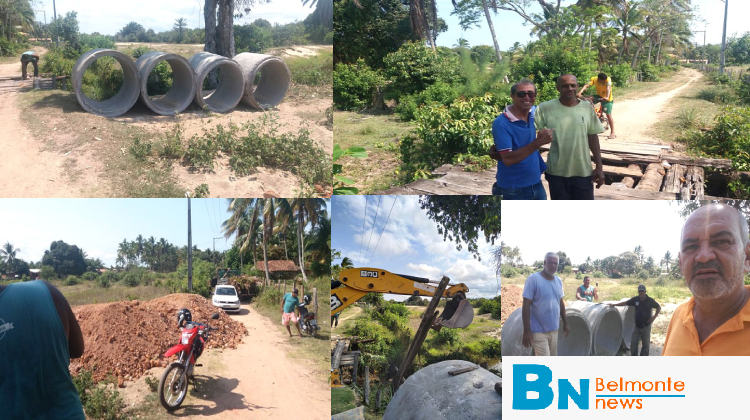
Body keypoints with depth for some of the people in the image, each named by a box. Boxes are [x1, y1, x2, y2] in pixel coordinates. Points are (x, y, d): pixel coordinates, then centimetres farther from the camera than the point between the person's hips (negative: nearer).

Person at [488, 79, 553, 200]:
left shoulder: (534, 112, 2)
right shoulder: (501, 124, -19)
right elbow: (507, 159, -27)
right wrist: (537, 143, -32)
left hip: (537, 185, 7)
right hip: (514, 191, -7)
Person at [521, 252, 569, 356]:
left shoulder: (558, 281, 8)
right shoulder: (533, 279, -13)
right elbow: (526, 305, -15)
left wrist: (565, 323, 18)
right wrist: (527, 330, -18)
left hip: (554, 329, 7)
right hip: (539, 331, -7)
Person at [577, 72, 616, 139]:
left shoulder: (608, 79, -27)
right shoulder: (594, 79, -21)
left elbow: (608, 88, -41)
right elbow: (586, 85, -32)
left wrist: (607, 97, -59)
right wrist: (580, 92, -50)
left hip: (607, 99, -3)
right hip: (599, 96, 3)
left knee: (608, 115, -8)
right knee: (588, 100, -25)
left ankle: (613, 133, -2)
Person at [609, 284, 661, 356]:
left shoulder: (650, 300, -8)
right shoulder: (635, 299, -2)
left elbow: (659, 307, 2)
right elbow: (625, 303, 7)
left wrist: (654, 317, -8)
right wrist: (614, 304, 6)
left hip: (646, 325, -2)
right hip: (637, 325, 2)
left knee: (646, 344, 5)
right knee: (633, 343, 3)